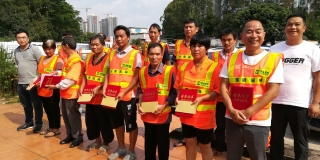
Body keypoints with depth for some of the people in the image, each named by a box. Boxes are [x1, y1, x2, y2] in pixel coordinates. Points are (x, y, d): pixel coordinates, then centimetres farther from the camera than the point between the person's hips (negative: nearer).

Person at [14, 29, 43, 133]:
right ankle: (28, 122, 32)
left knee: (37, 104, 5)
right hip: (21, 83, 6)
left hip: (32, 82, -6)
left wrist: (38, 78, -14)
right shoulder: (16, 51, 12)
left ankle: (38, 124, 17)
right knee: (26, 105, 17)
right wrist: (21, 74, 12)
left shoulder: (34, 49, -7)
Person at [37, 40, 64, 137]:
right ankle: (51, 127, 28)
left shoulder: (58, 59, -6)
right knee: (47, 109, 15)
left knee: (54, 109, 3)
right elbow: (39, 73, 21)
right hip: (42, 89, 7)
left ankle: (56, 129, 14)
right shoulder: (42, 58, 15)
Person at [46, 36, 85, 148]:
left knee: (73, 116, 3)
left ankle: (78, 137, 18)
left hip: (72, 93, -10)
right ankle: (70, 135, 30)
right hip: (65, 92, 10)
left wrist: (56, 86, -24)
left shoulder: (76, 60, -20)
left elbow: (71, 79, -25)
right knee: (66, 115, 16)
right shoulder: (69, 58, 12)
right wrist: (59, 73, 6)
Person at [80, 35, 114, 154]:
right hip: (89, 96, 7)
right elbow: (85, 75, 16)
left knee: (104, 121, 7)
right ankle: (97, 141, 36)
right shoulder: (89, 57, 10)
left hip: (102, 96, -7)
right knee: (90, 120, 16)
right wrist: (82, 87, 2)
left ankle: (106, 143, 27)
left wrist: (98, 88, -23)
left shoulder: (108, 58, -11)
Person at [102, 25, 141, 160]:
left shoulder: (135, 54, -6)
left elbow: (136, 77, -10)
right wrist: (105, 88, -2)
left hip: (128, 96, -5)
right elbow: (108, 73, 14)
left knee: (131, 124, 7)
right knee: (117, 123, 17)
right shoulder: (112, 54, 10)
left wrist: (124, 92, -19)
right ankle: (121, 148, 35)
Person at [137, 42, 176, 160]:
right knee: (149, 143, 20)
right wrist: (140, 104, 0)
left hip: (163, 115, -4)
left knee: (163, 144, 12)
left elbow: (174, 92, -9)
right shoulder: (142, 71, 3)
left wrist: (164, 105, -19)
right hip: (147, 114, 4)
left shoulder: (169, 71, -12)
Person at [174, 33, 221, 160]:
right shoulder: (184, 66, 5)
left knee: (205, 146, 13)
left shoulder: (214, 67, -11)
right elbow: (178, 86, 11)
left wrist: (201, 98, -23)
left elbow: (218, 91, -12)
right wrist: (178, 97, -7)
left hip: (204, 114, -4)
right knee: (189, 143, 18)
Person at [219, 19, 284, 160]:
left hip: (258, 122, -2)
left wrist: (248, 112, -16)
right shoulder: (232, 58, 4)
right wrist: (232, 110, -12)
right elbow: (223, 86, 3)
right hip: (232, 119, 3)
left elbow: (273, 91, -10)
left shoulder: (274, 59, -4)